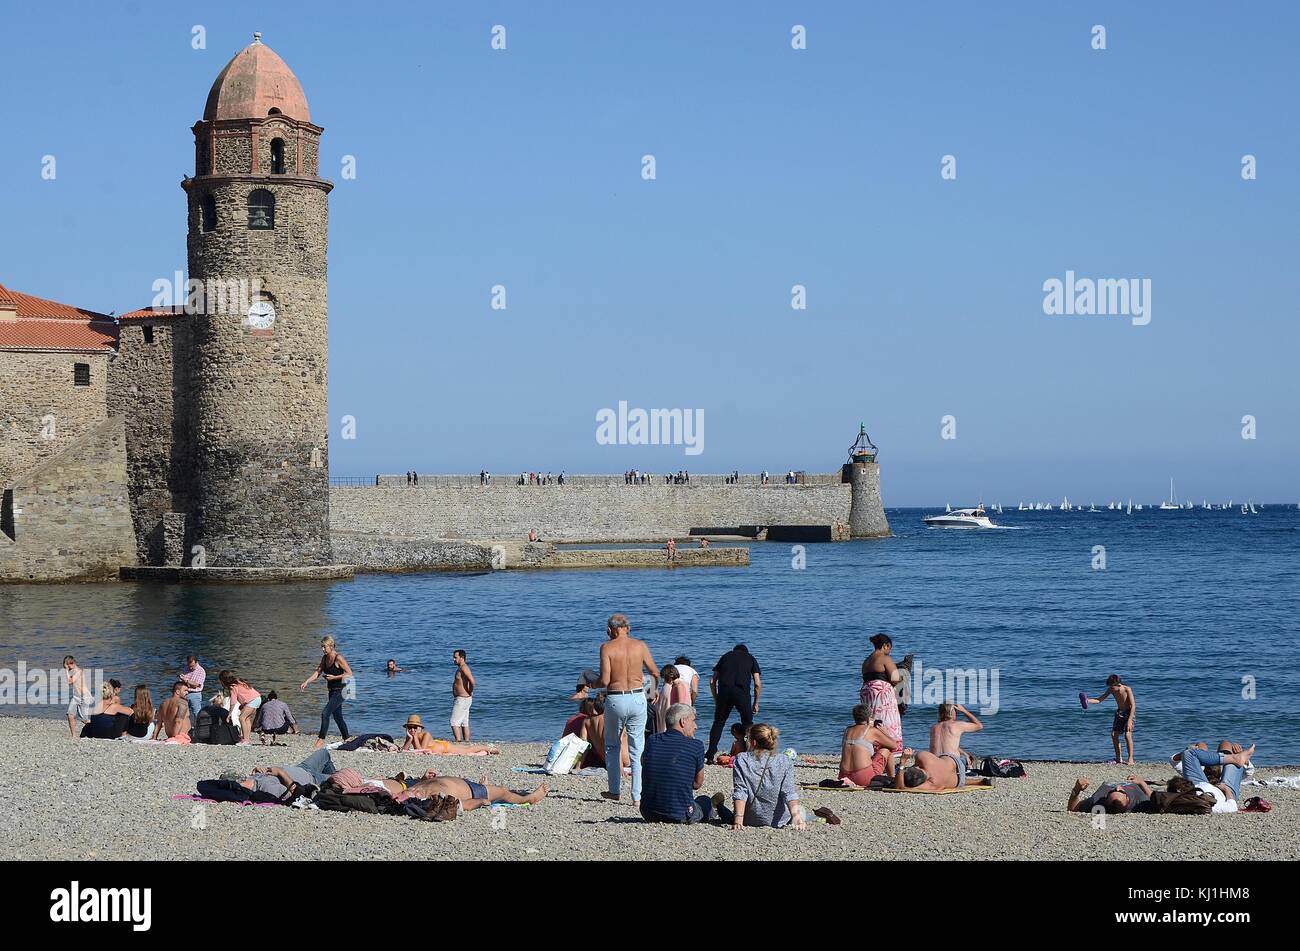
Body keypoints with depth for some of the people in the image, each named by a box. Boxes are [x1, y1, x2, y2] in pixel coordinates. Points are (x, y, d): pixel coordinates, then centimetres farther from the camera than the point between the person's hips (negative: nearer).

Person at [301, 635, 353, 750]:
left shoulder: (338, 658, -17)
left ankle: (321, 740, -14)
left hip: (340, 691, -9)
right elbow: (317, 672, 7)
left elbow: (349, 674, -18)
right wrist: (306, 682, -6)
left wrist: (334, 677, -19)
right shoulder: (325, 658, 7)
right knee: (337, 717, 15)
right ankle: (347, 739, 27)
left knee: (325, 713, -18)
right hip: (332, 691, 9)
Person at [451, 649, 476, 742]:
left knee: (454, 723, -13)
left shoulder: (464, 668, -16)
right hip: (463, 699, 11)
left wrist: (470, 692, -14)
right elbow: (473, 682, 26)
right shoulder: (460, 668, 16)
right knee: (464, 723, 12)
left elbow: (472, 682, -28)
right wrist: (469, 693, 14)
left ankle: (458, 742, -17)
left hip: (462, 699, -11)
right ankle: (466, 742, 14)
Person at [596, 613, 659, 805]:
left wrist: (594, 684, 9)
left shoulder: (607, 648, -7)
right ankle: (637, 796, 2)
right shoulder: (640, 645, 1)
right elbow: (655, 673, 7)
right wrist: (653, 688, 29)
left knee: (612, 746, 19)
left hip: (615, 700, -2)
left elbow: (605, 680, -14)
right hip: (637, 698, 2)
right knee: (637, 749, 6)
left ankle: (615, 790, 23)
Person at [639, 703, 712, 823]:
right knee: (705, 801, 31)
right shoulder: (696, 746, -10)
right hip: (681, 816, -3)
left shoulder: (651, 741, 0)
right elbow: (698, 783, 4)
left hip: (650, 814, 3)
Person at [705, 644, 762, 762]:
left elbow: (712, 681, 19)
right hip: (742, 692, -1)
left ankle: (710, 755, 6)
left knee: (718, 723, 11)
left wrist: (716, 701, 25)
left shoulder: (725, 656, 26)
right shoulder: (750, 658, 23)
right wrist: (756, 704, 20)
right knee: (748, 724, 12)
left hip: (724, 690, 1)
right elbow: (758, 684, 13)